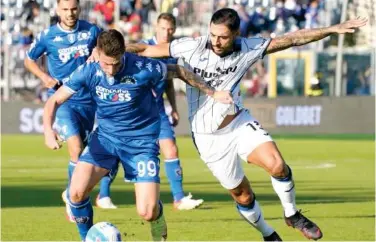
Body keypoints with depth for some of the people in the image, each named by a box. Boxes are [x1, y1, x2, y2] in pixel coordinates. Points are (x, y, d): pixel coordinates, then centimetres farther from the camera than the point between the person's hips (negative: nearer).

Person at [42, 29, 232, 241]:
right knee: (76, 192, -18)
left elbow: (179, 72, -5)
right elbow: (54, 101, -8)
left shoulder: (143, 68, -23)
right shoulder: (88, 72, -15)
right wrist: (48, 130, -27)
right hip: (105, 136, 3)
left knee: (147, 212, -13)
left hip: (142, 141, -3)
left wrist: (212, 93, -1)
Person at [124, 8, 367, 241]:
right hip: (209, 137, -1)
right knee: (242, 195, 5)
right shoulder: (192, 47, -18)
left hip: (239, 122, 1)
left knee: (277, 165, -23)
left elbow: (292, 39, -8)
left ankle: (292, 215, 3)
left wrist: (333, 29, -11)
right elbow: (146, 50, -15)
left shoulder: (248, 48, -12)